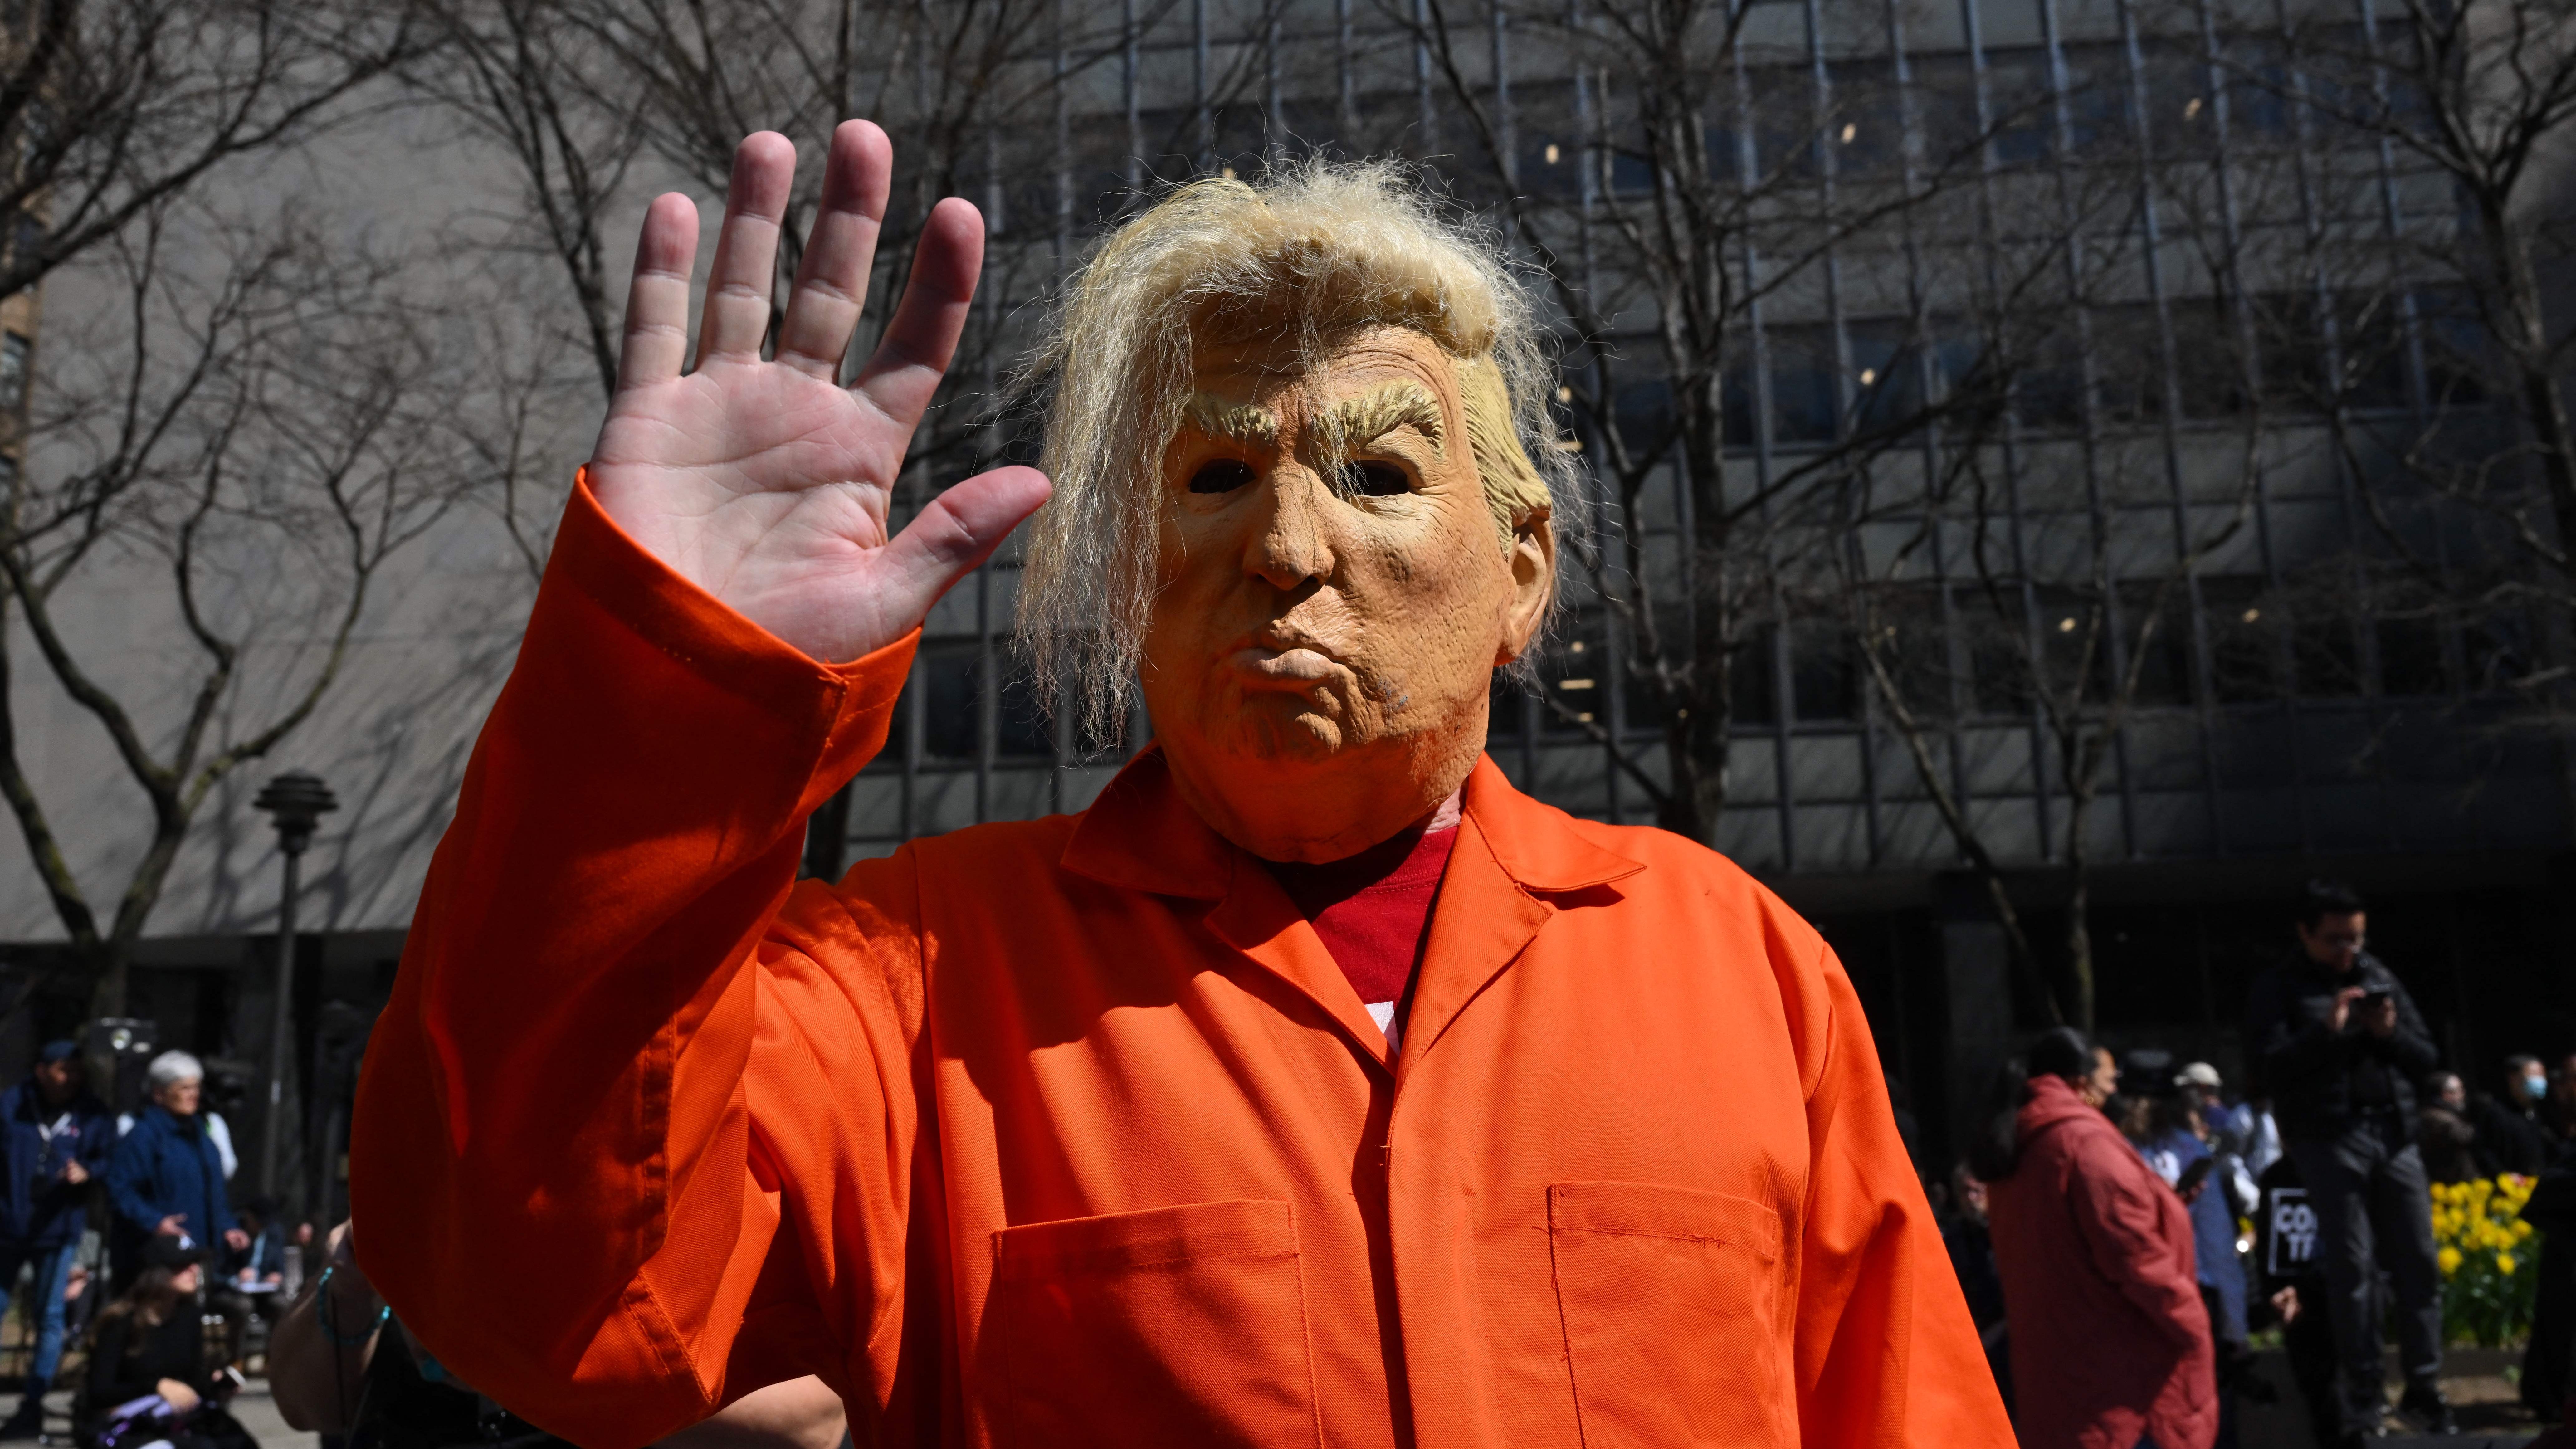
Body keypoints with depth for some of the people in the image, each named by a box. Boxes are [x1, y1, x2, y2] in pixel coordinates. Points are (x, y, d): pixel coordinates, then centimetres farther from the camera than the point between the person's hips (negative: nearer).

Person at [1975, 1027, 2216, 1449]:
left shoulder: (2013, 1150, 11)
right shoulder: (2085, 1141, -15)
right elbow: (2138, 1257, -20)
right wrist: (2194, 1329, -8)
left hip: (2052, 1368, 8)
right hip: (2120, 1372, -8)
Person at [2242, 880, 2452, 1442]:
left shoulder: (2380, 979, 16)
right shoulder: (2276, 989, 3)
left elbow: (2426, 1057, 14)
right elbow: (2273, 1066, -8)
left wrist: (2391, 1033, -5)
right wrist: (2328, 1029, -16)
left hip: (2395, 1136, 4)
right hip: (2329, 1139, -4)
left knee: (2419, 1264, 3)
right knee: (2353, 1270, -3)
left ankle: (2424, 1386, 12)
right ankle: (2363, 1396, 3)